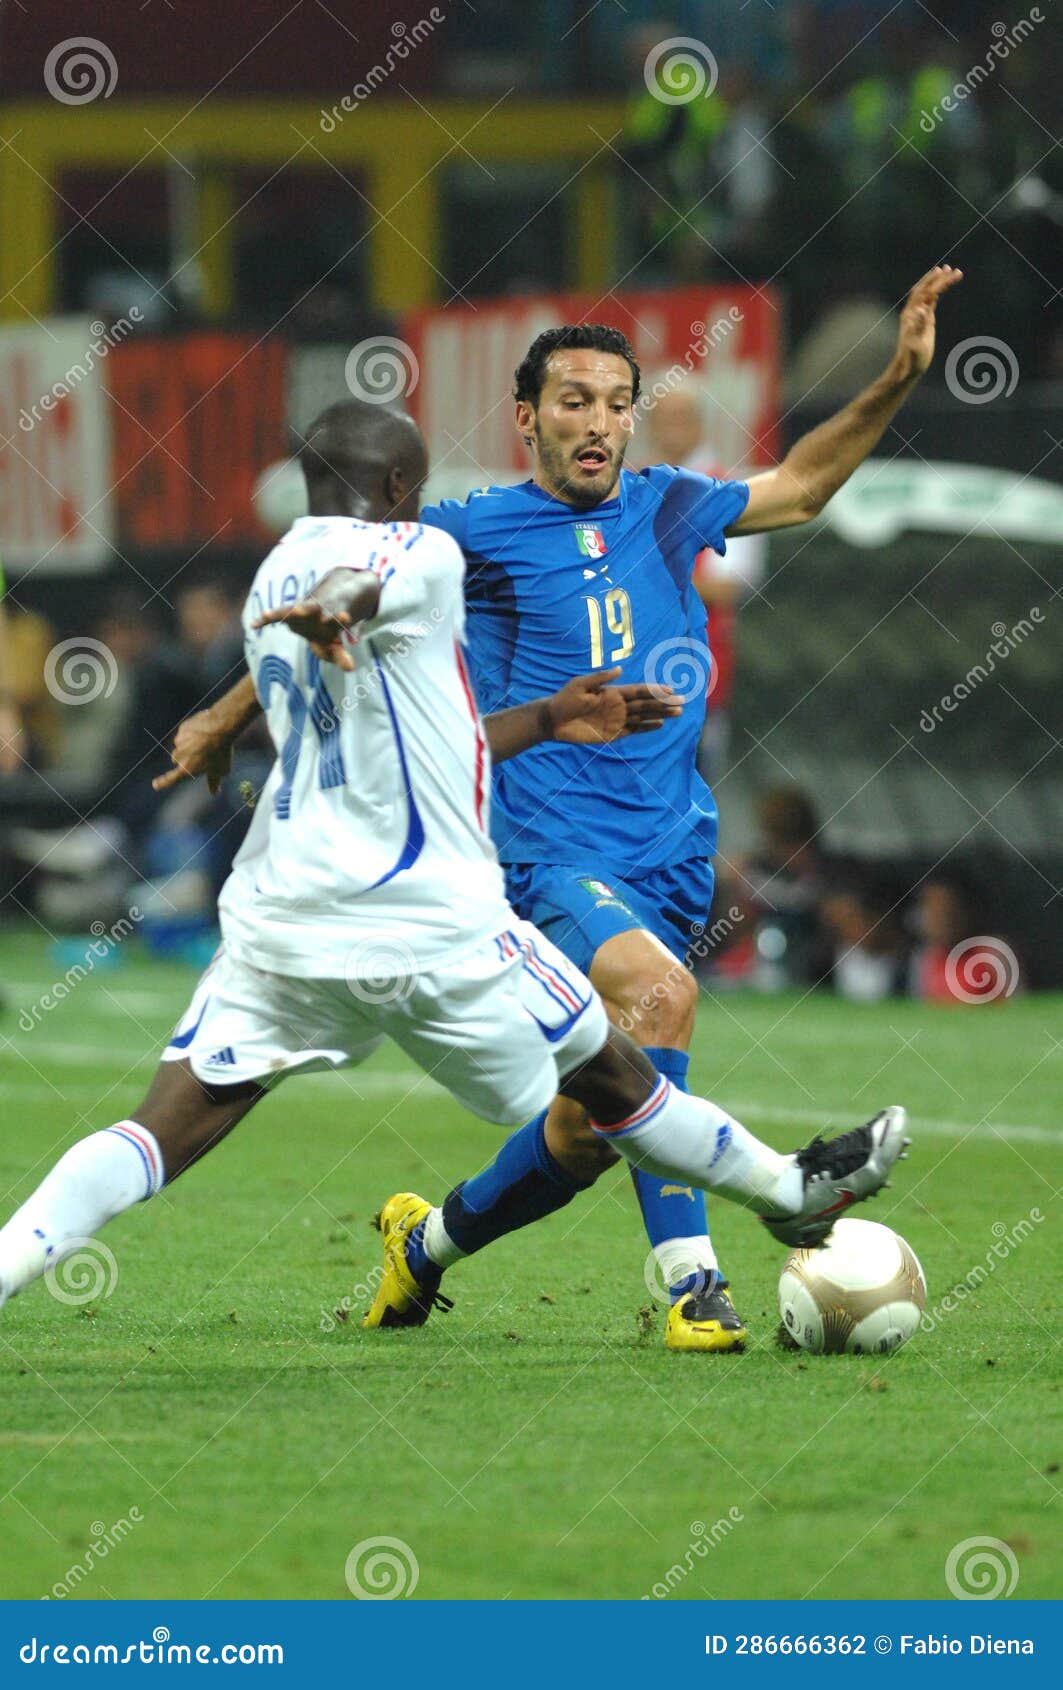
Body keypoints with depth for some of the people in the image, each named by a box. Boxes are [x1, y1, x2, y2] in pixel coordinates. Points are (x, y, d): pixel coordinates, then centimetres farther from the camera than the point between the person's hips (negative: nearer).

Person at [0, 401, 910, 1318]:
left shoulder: (276, 581, 20)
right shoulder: (417, 553, -4)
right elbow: (359, 587, -30)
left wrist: (550, 718, 36)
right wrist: (336, 612, -55)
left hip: (279, 920, 6)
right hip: (432, 931, -5)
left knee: (162, 1133, -3)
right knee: (613, 1078, 15)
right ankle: (790, 1191, 33)